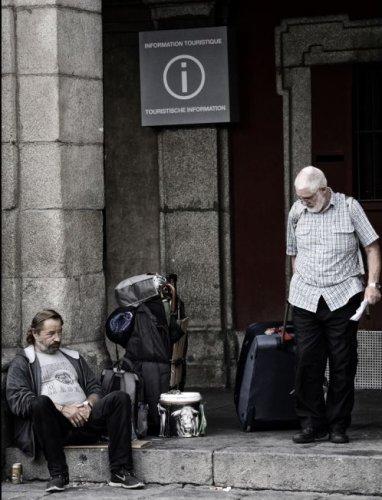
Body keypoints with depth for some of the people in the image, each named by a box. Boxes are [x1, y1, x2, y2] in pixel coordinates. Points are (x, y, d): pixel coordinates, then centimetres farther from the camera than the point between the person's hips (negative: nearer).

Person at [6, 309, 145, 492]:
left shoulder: (73, 357, 30)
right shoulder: (22, 362, 13)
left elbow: (95, 389, 23)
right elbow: (17, 399, -4)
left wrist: (88, 405, -3)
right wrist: (62, 409, -13)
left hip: (83, 420, 4)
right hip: (54, 425, -4)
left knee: (120, 398, -20)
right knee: (41, 403, -38)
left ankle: (119, 471, -28)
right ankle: (58, 474, -32)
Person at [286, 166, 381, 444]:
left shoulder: (349, 208, 0)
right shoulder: (297, 212, 8)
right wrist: (301, 284, 11)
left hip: (343, 296, -2)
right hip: (306, 297, 3)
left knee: (342, 363, 1)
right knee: (307, 362, 0)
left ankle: (338, 426, 10)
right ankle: (312, 425, 8)